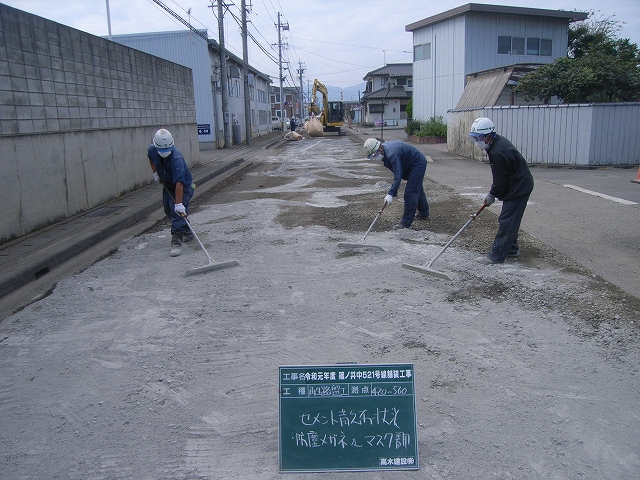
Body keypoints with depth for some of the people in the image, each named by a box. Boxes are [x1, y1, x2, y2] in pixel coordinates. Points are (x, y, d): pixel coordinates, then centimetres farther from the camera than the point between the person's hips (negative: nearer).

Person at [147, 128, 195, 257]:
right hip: (167, 184, 8)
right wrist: (155, 172, 2)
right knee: (168, 210, 13)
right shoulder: (152, 149, -16)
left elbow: (179, 183, -43)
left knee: (177, 211, -20)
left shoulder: (176, 158, -37)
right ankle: (187, 233, 32)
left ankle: (177, 241, -22)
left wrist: (179, 203, -47)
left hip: (184, 185, -7)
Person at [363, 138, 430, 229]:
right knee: (417, 189, 26)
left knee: (410, 193, -11)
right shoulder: (385, 146, -4)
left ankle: (406, 222, -7)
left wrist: (391, 194, -39)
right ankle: (424, 213, 45)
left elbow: (398, 177, -37)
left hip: (418, 164, -11)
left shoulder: (392, 155, -35)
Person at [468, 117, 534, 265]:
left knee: (506, 222, -7)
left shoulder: (497, 153, -28)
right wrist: (493, 193, 12)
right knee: (510, 220, 18)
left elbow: (500, 181, -20)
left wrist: (492, 195, -2)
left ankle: (496, 255, -3)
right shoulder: (499, 141, 5)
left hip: (518, 189, -10)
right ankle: (511, 249, 30)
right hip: (521, 185, 10)